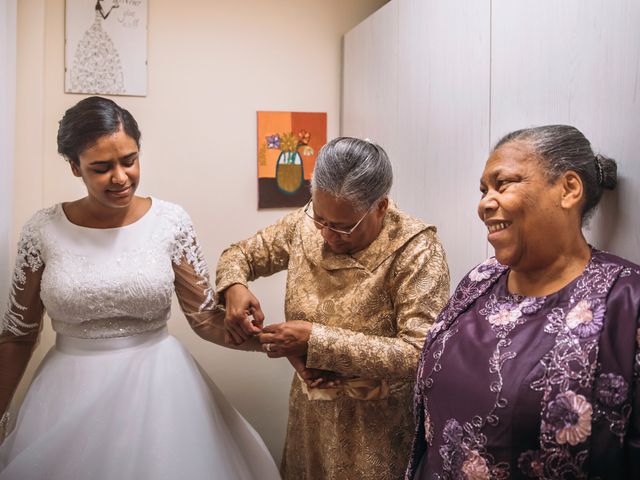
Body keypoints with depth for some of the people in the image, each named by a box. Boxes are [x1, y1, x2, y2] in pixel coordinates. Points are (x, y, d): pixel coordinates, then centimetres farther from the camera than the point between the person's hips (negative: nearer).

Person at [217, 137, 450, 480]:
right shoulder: (304, 225, -6)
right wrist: (234, 288, -15)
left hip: (377, 428, -4)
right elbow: (239, 254, 8)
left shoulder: (415, 250, -21)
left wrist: (317, 340, -30)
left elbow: (420, 354, -27)